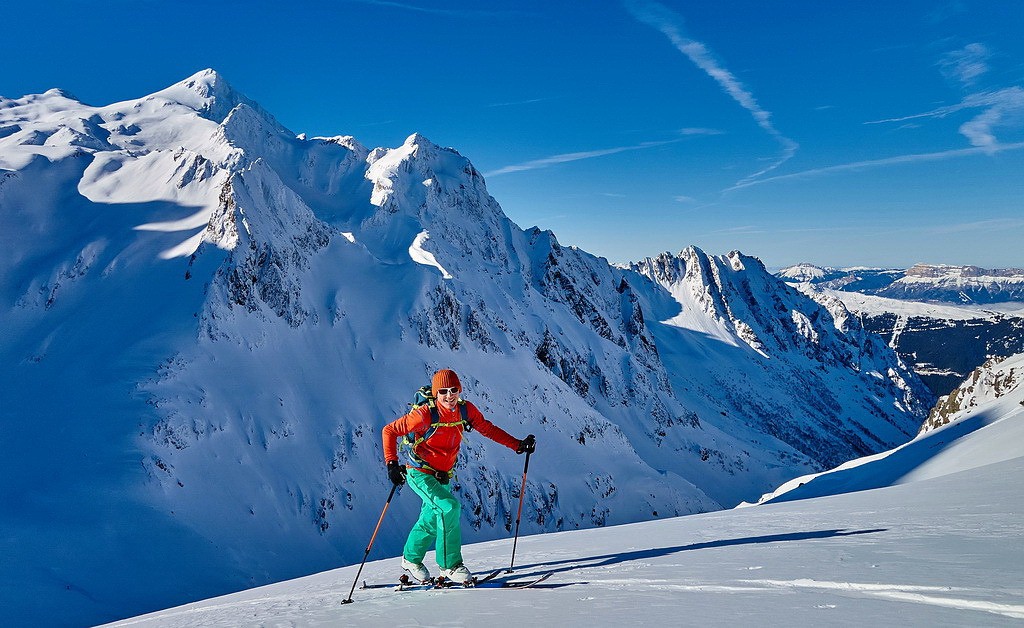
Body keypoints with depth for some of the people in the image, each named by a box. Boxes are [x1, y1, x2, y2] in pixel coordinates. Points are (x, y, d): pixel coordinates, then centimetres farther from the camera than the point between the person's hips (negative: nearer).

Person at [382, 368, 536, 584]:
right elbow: (389, 431, -14)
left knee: (431, 521, 17)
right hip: (419, 473, -6)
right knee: (450, 506, -24)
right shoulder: (425, 414, -22)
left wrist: (518, 445, -3)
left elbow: (487, 428, 4)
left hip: (442, 476, 6)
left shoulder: (466, 410, -8)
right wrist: (392, 463, -22)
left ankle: (411, 559, 42)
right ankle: (450, 564, -10)